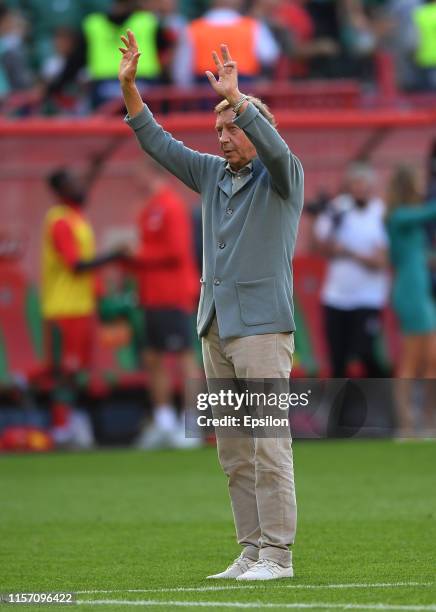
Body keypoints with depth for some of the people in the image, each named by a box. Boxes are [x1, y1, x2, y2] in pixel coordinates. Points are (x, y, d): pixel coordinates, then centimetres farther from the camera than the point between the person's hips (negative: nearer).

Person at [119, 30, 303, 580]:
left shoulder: (281, 178, -2)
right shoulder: (213, 174, 15)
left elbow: (275, 146, -24)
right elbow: (158, 143, 15)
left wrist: (237, 98, -33)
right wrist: (128, 87, 5)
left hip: (263, 325, -7)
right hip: (216, 327, 7)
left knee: (268, 444, -11)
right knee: (233, 451, 6)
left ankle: (277, 555, -12)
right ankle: (251, 551, 9)